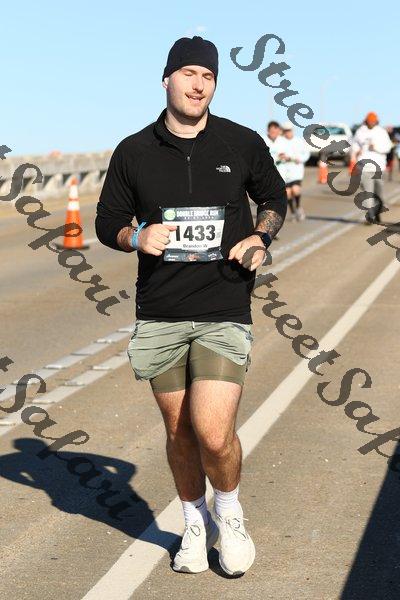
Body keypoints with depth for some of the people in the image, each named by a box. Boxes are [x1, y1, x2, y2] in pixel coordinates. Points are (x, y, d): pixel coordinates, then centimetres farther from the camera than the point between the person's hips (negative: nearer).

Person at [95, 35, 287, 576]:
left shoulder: (244, 144, 2)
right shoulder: (133, 152, 3)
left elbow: (275, 197, 18)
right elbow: (108, 223, 11)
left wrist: (261, 238, -2)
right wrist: (137, 238, -11)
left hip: (225, 313, -2)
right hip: (160, 315, 2)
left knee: (214, 435, -13)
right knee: (180, 433, 11)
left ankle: (229, 513, 18)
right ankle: (194, 523, 35)